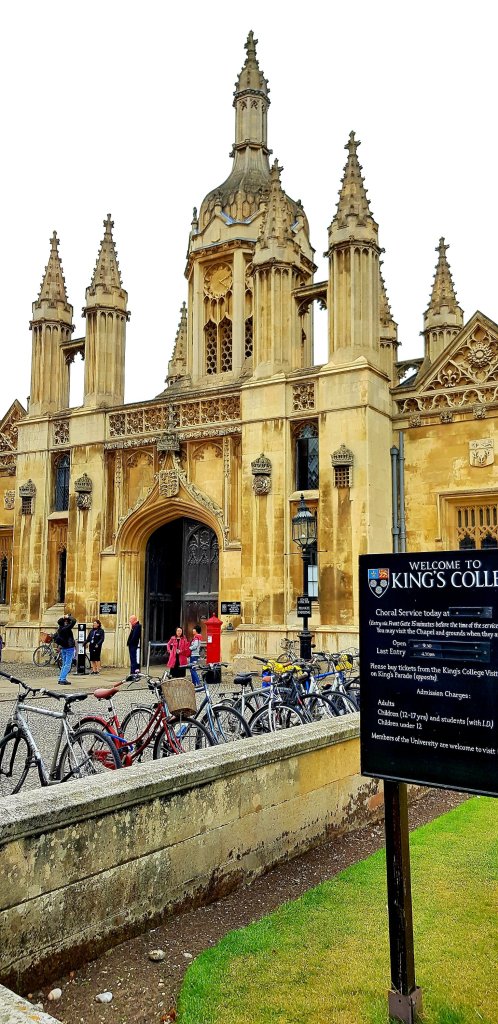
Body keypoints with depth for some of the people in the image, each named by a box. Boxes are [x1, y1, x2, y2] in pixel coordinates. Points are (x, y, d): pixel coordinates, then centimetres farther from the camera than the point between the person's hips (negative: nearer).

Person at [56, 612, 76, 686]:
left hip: (63, 648, 8)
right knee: (67, 665, -5)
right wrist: (68, 617, -10)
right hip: (69, 648, -8)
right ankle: (63, 680, -9)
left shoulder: (60, 628, 4)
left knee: (64, 664, 16)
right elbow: (74, 621, -26)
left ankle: (60, 679, 17)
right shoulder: (67, 628, -18)